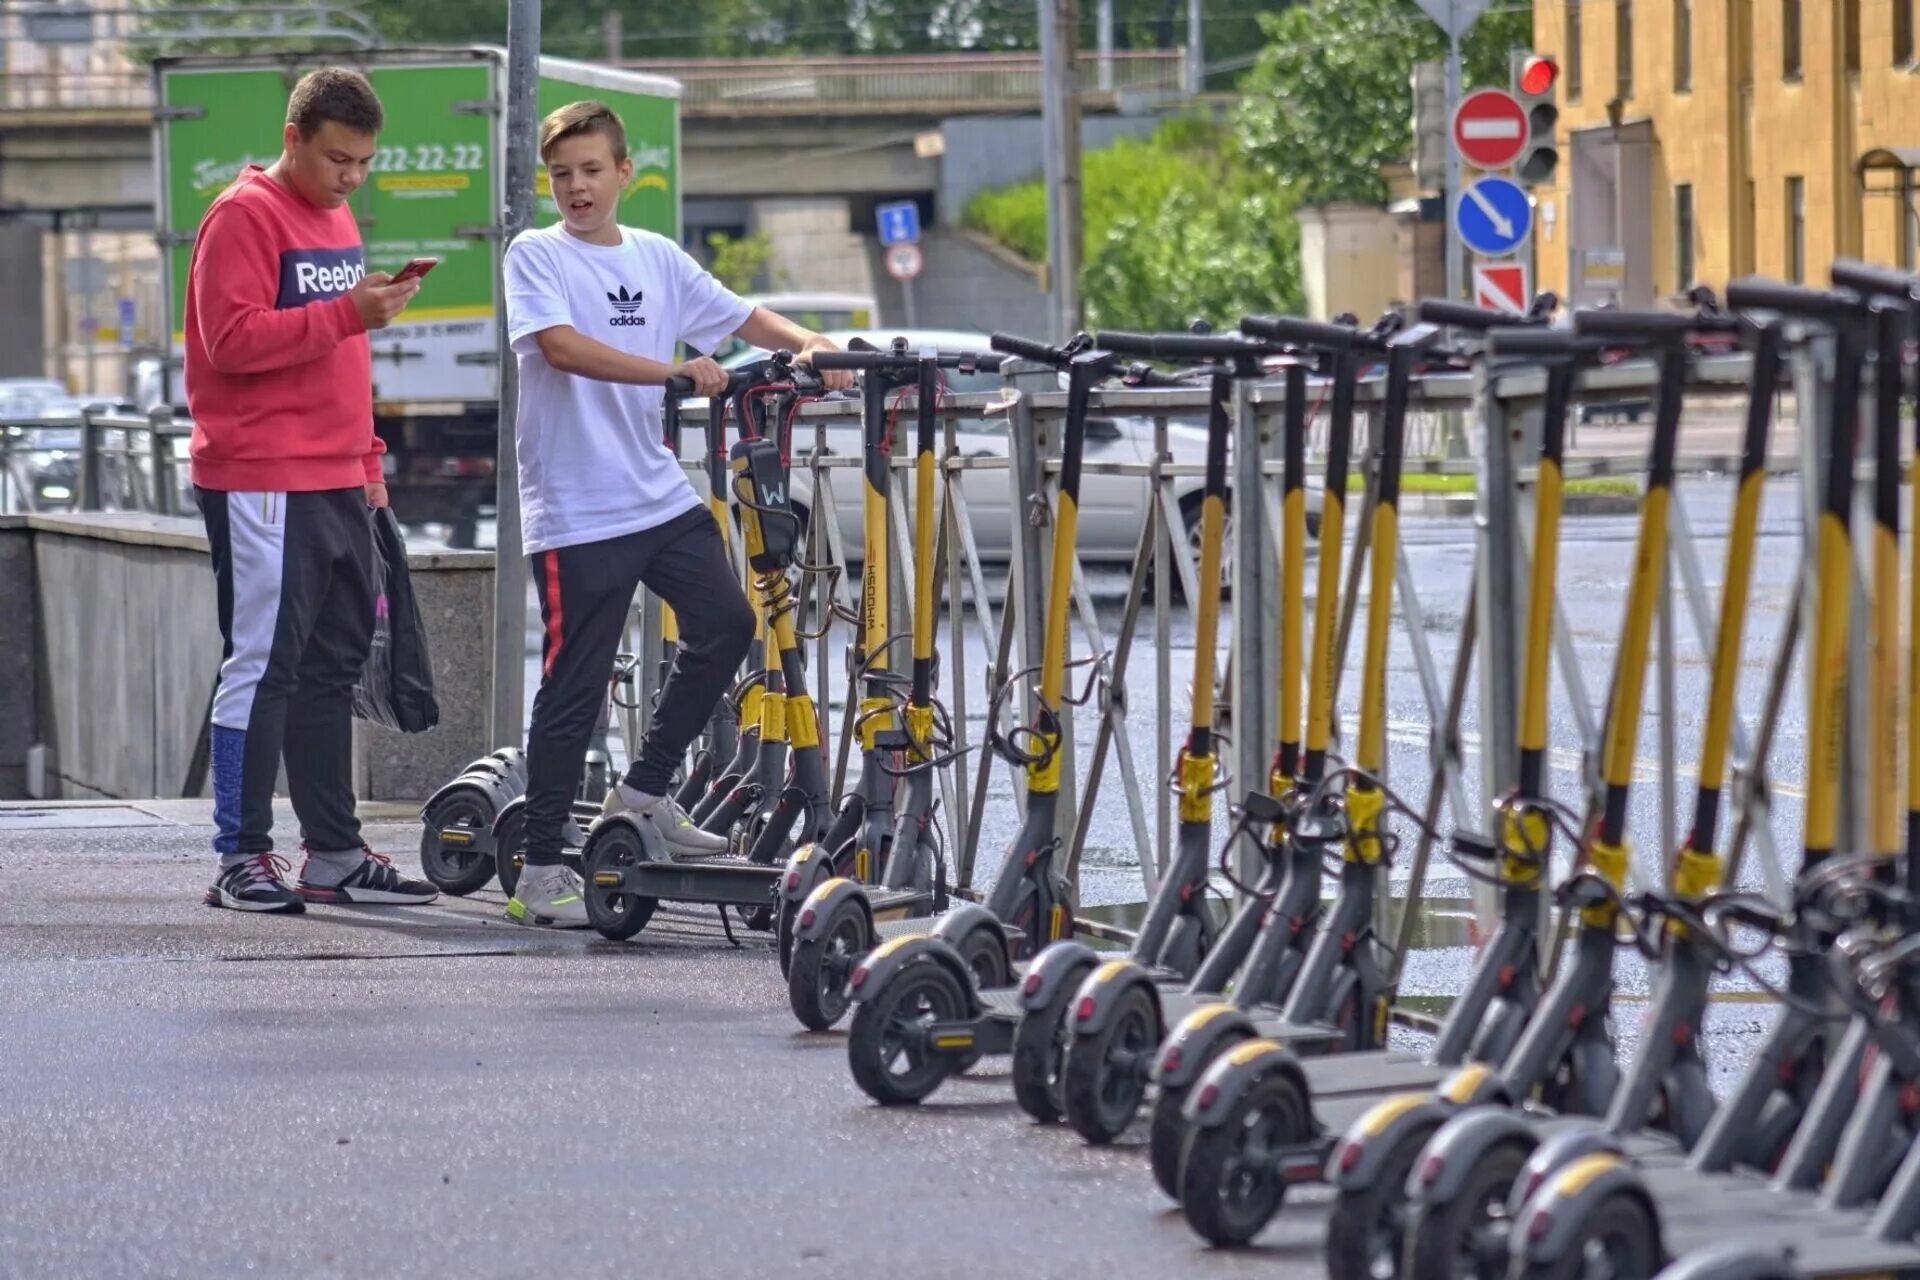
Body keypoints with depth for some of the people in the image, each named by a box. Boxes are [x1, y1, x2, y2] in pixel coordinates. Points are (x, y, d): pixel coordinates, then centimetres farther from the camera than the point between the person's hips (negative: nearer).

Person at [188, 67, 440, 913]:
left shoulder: (338, 221, 19)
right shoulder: (245, 216, -8)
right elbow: (231, 339, -18)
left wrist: (368, 465, 22)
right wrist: (344, 314, -24)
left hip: (336, 487, 9)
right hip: (262, 486, -9)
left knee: (333, 667, 10)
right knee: (262, 666, -7)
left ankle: (334, 856, 15)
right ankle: (241, 859, -4)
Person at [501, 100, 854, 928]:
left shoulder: (655, 259, 12)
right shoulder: (536, 257, -5)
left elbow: (742, 316, 14)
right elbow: (564, 347, -20)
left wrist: (810, 345, -7)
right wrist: (673, 370, -30)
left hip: (659, 494, 6)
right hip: (576, 511, -6)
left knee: (725, 624, -1)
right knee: (575, 685, -4)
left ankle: (644, 791, 16)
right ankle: (540, 871, 4)